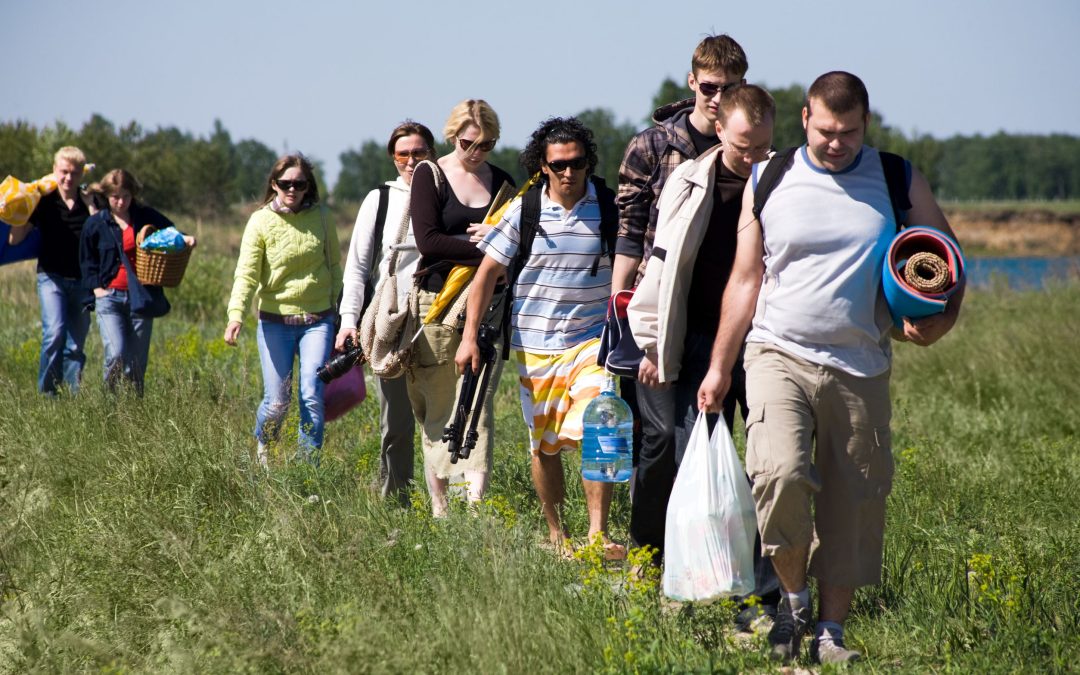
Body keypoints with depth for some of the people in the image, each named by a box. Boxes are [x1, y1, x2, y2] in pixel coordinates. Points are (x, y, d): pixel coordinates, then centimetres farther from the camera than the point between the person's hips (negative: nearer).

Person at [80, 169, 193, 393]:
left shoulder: (147, 217, 4)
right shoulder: (95, 224, 3)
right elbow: (87, 260, 11)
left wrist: (184, 239, -9)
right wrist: (96, 287, -2)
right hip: (109, 297, -1)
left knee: (137, 364, 4)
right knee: (116, 355, -18)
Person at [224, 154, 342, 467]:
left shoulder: (320, 219, 4)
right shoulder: (261, 222, -4)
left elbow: (334, 267, 14)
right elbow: (246, 274, -11)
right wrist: (235, 315, -26)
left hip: (317, 321, 1)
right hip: (275, 322, -1)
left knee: (312, 396, -11)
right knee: (276, 402, -1)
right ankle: (261, 452, 29)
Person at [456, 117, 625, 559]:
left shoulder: (610, 209, -3)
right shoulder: (522, 212, -1)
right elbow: (487, 273, 4)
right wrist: (470, 337, -2)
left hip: (592, 340, -2)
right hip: (534, 345, 2)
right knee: (544, 445, 10)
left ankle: (598, 534, -16)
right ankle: (555, 533, 25)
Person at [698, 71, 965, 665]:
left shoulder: (900, 183, 6)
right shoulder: (769, 182, 6)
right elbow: (745, 280, 11)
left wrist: (940, 320, -7)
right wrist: (719, 367, 10)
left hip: (860, 370, 1)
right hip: (780, 355, -1)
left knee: (853, 503, 2)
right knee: (780, 473, -22)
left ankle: (831, 629, 15)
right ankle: (793, 596, 1)